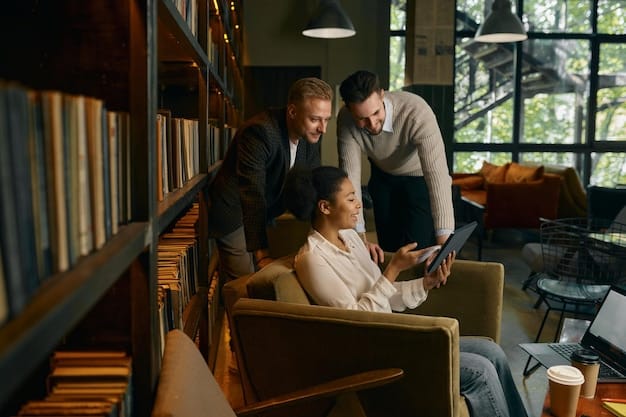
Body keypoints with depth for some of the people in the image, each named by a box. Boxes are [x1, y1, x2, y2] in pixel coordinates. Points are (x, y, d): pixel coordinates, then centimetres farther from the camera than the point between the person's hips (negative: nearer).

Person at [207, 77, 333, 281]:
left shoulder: (311, 134, -8)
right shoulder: (259, 132, -31)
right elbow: (252, 195, -36)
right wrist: (262, 255, -39)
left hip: (267, 213, 7)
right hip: (235, 216, -6)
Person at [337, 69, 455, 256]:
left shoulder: (417, 112, -38)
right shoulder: (346, 120, -28)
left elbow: (437, 175, -43)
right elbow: (350, 176, -28)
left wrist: (444, 239, -50)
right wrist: (360, 237, -36)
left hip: (421, 177, -3)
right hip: (383, 176, 3)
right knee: (389, 249, 10)